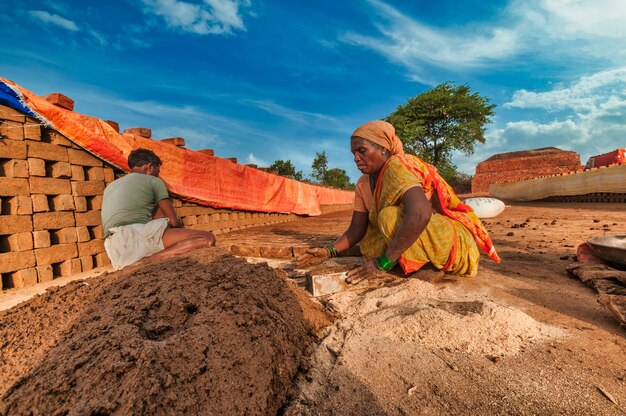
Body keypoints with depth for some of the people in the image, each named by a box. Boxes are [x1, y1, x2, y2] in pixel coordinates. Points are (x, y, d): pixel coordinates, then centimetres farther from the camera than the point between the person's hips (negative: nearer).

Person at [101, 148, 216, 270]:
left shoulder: (110, 186, 32)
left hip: (116, 250, 7)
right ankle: (153, 258, -24)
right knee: (208, 238, -12)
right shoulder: (153, 181, 11)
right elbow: (174, 221, 9)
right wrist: (180, 224, 33)